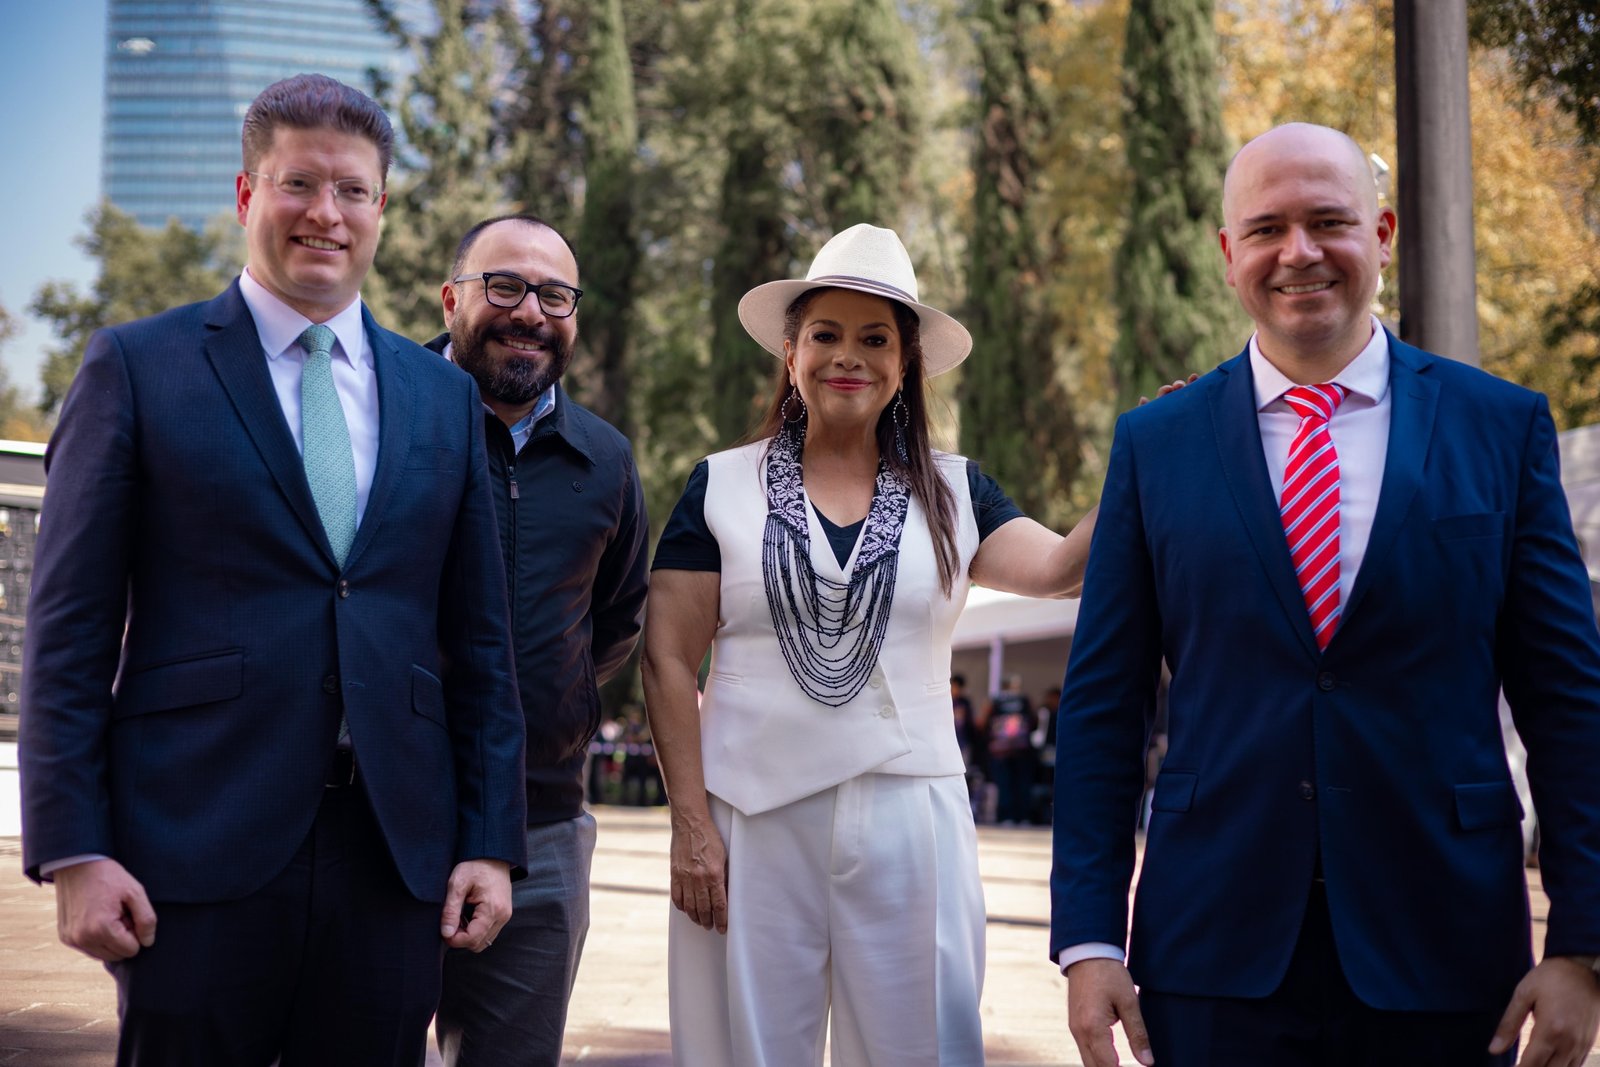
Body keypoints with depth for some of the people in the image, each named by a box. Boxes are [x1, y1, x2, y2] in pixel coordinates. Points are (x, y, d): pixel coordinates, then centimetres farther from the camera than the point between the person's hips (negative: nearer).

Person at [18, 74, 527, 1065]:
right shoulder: (137, 368, 2)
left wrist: (492, 842, 6)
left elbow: (480, 639, 12)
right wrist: (73, 850, -8)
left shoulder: (446, 397, 13)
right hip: (199, 848, -3)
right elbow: (71, 628, -2)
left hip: (395, 857, 3)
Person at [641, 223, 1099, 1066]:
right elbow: (668, 663, 0)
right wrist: (692, 826, -6)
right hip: (753, 827, -1)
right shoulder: (722, 486, 4)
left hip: (908, 824, 1)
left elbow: (1060, 569, -8)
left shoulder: (953, 492, 9)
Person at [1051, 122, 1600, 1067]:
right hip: (1214, 958, 0)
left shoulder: (1504, 426, 3)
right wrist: (1089, 941, -2)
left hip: (1442, 955, 0)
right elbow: (1103, 705, 4)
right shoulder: (1154, 446, 4)